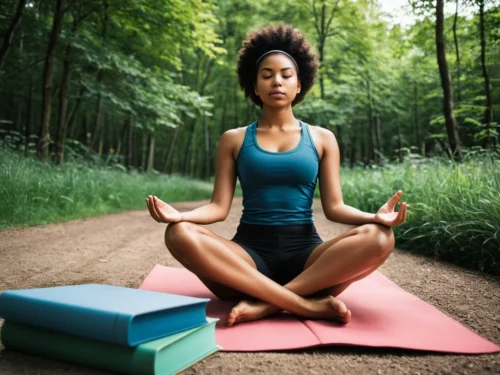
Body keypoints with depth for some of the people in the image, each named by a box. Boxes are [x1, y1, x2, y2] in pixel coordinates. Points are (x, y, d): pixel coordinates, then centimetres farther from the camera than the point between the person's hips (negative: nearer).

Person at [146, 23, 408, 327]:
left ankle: (265, 303, -27)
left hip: (306, 253, 1)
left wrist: (375, 216, -17)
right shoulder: (234, 140, 9)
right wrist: (180, 215, -19)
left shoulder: (322, 139, 11)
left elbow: (334, 206, 4)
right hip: (249, 253, 0)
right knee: (180, 234, -30)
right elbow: (219, 207, 2)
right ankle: (309, 304, -30)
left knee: (379, 238, -27)